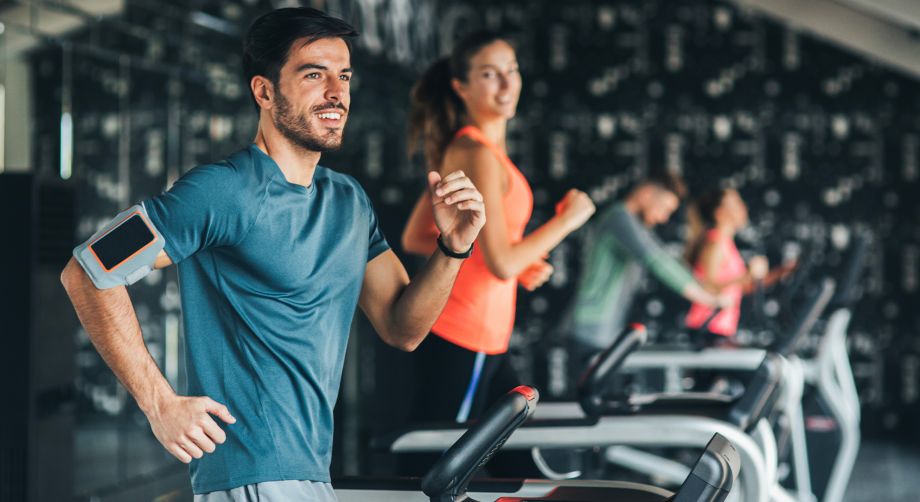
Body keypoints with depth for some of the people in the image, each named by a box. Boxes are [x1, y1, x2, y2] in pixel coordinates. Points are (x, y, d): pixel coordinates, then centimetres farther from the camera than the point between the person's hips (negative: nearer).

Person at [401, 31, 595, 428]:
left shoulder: (459, 150, 12)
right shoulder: (478, 155, -16)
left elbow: (414, 239, 16)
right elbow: (502, 263, -21)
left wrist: (519, 262, 14)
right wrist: (567, 219, -9)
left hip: (484, 341, 10)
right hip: (463, 339, -10)